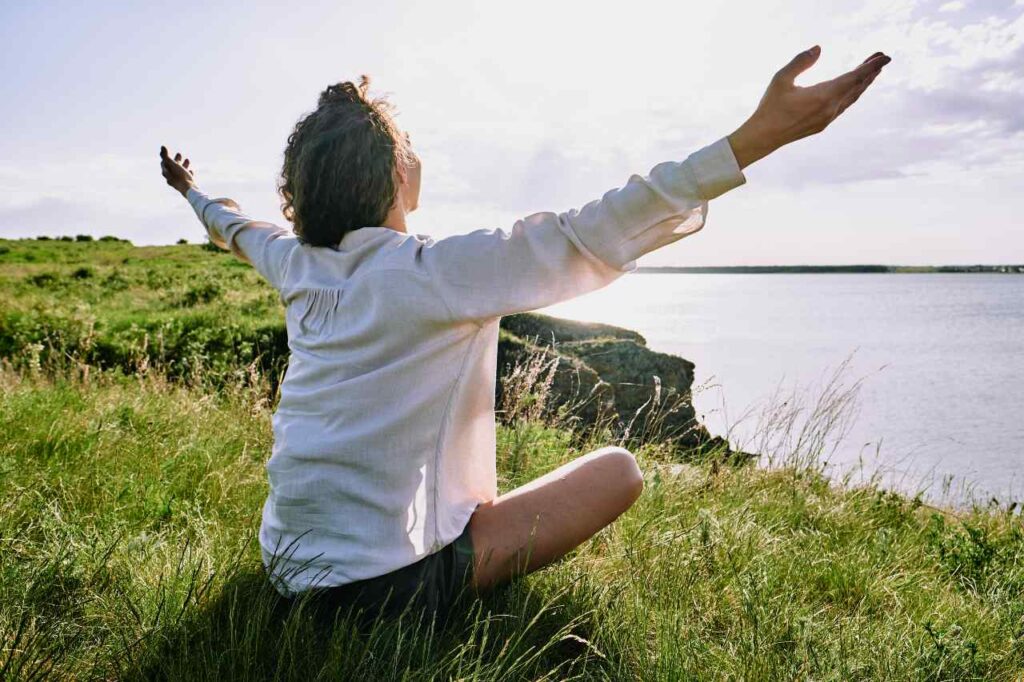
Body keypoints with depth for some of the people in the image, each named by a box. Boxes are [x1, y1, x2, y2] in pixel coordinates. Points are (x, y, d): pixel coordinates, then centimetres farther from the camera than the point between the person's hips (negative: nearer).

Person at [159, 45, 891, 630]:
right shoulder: (437, 270, -21)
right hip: (385, 583, -7)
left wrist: (193, 191, 45)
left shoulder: (298, 266, 0)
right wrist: (758, 135, -31)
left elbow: (236, 227, 22)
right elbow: (589, 239, -29)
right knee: (618, 470, -1)